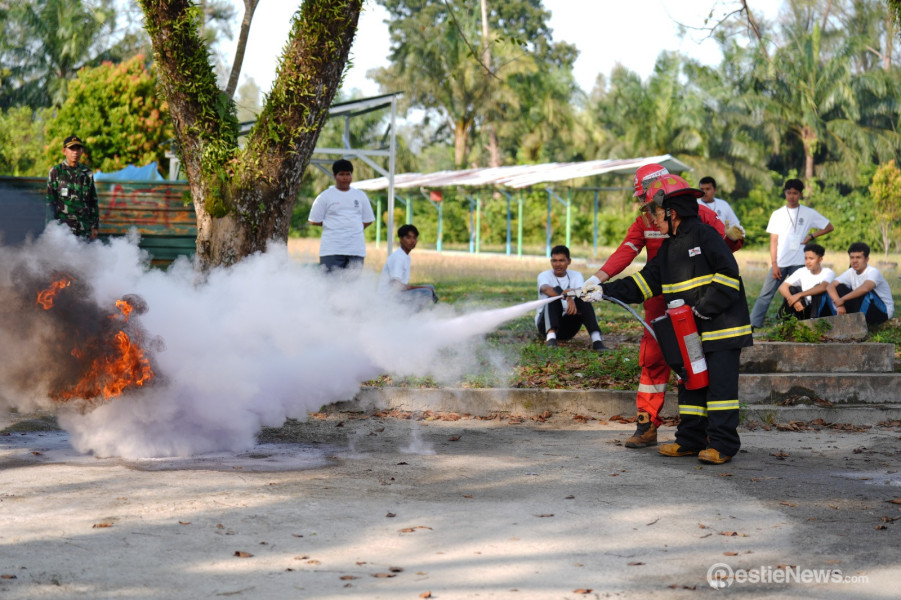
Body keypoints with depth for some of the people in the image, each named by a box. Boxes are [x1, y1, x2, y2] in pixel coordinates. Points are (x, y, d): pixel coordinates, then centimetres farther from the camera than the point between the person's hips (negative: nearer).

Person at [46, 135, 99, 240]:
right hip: (62, 226, -3)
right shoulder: (56, 172, 4)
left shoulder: (87, 173, 14)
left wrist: (95, 226, 13)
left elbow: (93, 201, 18)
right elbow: (50, 200, 2)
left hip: (84, 228, 3)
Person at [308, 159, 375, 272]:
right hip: (331, 249, -3)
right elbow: (314, 221, 5)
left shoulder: (360, 196, 14)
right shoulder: (325, 196, 4)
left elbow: (368, 220, 19)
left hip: (356, 249, 3)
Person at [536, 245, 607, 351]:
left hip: (567, 327, 2)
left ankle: (596, 339, -39)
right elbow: (545, 288, -28)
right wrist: (568, 298, -46)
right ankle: (551, 335, -48)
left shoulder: (576, 276, 7)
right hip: (545, 324, -2)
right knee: (556, 291, -27)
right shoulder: (544, 275, -2)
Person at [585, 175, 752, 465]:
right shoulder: (669, 248, 15)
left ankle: (723, 444, -4)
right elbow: (644, 282, 14)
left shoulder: (703, 235, -11)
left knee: (720, 382, -7)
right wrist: (605, 291, 5)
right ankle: (691, 440, 18)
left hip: (722, 325, -9)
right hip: (692, 332, 9)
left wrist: (705, 307, -18)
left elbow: (728, 274, -16)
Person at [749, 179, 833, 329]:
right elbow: (773, 240, 6)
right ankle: (753, 324, -8)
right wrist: (774, 264, -2)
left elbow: (829, 227, 12)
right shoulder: (777, 214, 9)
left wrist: (811, 236, -2)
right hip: (780, 263, 1)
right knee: (766, 293, -5)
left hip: (799, 263, -1)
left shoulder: (809, 213, 6)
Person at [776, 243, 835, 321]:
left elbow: (823, 287, -36)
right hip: (806, 310, 4)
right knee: (791, 289, -17)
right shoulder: (801, 272, -1)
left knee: (818, 290, -29)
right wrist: (794, 301, -30)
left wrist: (799, 295, -38)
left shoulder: (828, 272, -12)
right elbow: (782, 287, -11)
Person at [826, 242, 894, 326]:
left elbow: (865, 288, -43)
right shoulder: (851, 273, -1)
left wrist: (842, 299, -35)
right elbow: (830, 286, -9)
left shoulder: (873, 271, -21)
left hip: (884, 312, -6)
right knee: (840, 288, -10)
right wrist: (839, 304, -27)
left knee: (865, 293, -36)